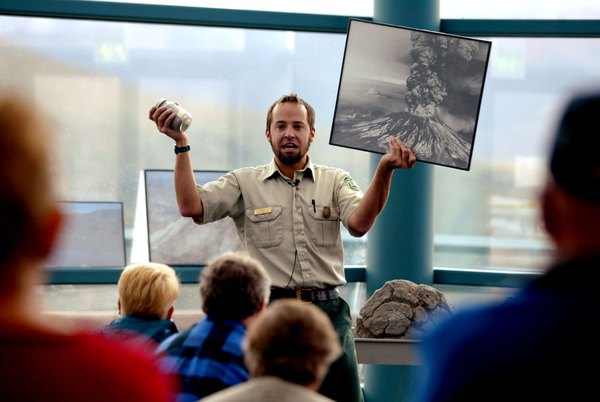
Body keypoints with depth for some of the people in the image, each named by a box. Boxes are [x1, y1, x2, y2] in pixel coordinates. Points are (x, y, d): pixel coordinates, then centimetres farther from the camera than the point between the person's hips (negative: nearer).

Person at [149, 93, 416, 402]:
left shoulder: (335, 181, 8)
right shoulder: (244, 182, 6)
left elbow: (359, 223, -10)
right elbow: (191, 207, -6)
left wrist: (384, 170, -25)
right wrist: (181, 144, -13)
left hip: (328, 310, 1)